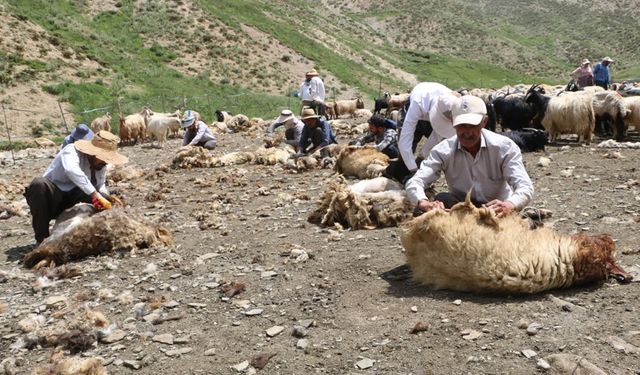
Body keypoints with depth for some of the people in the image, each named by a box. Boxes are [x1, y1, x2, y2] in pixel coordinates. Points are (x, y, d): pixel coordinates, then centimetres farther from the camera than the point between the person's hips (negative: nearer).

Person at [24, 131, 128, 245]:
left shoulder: (101, 165, 2)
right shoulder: (71, 151, -20)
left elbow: (100, 186, 11)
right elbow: (71, 170, -42)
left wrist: (107, 197, -15)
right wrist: (96, 195, -49)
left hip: (71, 203, 6)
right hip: (51, 197, -5)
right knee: (39, 184, -36)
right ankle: (42, 238, -27)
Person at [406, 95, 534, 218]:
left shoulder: (504, 147, -15)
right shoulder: (444, 150, -13)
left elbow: (525, 186, -23)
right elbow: (414, 182, -22)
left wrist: (510, 205, -48)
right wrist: (425, 203, -47)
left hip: (497, 211, -1)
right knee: (442, 199, -29)